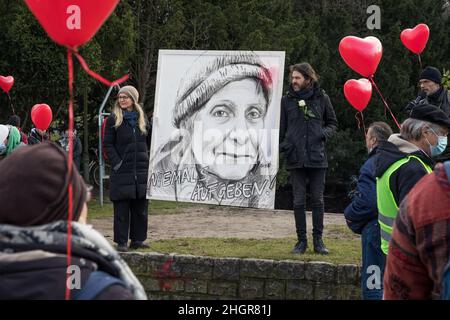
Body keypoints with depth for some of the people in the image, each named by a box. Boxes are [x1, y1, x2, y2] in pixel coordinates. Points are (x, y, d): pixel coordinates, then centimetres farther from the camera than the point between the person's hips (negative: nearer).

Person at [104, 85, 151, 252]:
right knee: (122, 208, -2)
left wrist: (148, 160, 6)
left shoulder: (142, 118, 10)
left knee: (140, 207, 8)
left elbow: (149, 142, 17)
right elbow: (108, 144, -4)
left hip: (141, 170, 4)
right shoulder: (113, 119, -2)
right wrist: (116, 163, -11)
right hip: (122, 171, -4)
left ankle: (137, 239, 16)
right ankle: (121, 241, 3)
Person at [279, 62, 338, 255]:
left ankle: (318, 240, 11)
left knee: (318, 200, 3)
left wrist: (325, 133, -7)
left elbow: (333, 123, 13)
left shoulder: (322, 98, 4)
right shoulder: (287, 101, 5)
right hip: (295, 158, 0)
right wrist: (281, 145, -8)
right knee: (299, 201, 2)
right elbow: (280, 128, 8)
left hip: (317, 158, 0)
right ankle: (301, 240, 11)